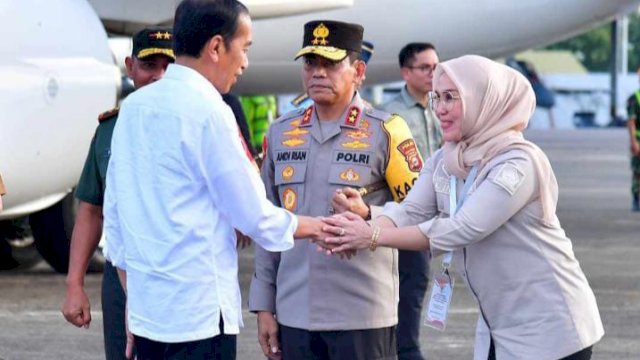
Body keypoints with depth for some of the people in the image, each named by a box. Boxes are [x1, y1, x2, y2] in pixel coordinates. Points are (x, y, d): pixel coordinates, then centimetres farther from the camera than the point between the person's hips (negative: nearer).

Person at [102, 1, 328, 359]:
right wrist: (314, 227, 11)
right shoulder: (208, 111, -13)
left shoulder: (133, 108, 9)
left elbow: (114, 213, 13)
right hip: (198, 314, -8)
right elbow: (253, 215, -7)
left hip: (147, 311, 8)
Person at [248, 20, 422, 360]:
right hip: (294, 315, 4)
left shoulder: (385, 131, -2)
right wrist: (264, 306, 11)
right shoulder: (281, 132, 11)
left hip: (362, 318, -4)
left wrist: (369, 215, -19)